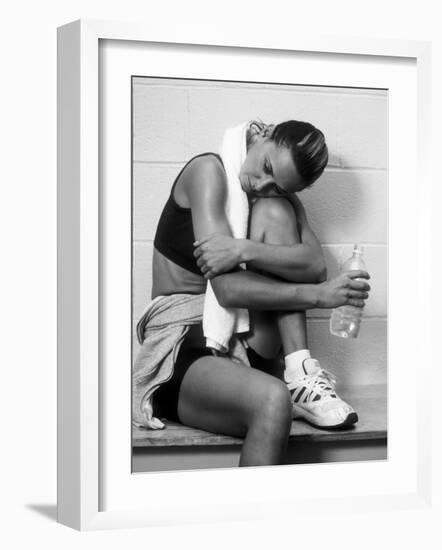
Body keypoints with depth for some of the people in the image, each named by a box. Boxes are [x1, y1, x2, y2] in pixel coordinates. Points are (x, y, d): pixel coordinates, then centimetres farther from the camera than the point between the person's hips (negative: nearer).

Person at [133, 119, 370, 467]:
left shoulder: (281, 201, 10)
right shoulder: (208, 171, -9)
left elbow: (316, 266, -13)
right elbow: (228, 289, -19)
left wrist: (247, 251, -29)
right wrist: (321, 295, -21)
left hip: (246, 343, 6)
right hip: (182, 343, -6)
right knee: (271, 401, -38)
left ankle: (299, 374, -21)